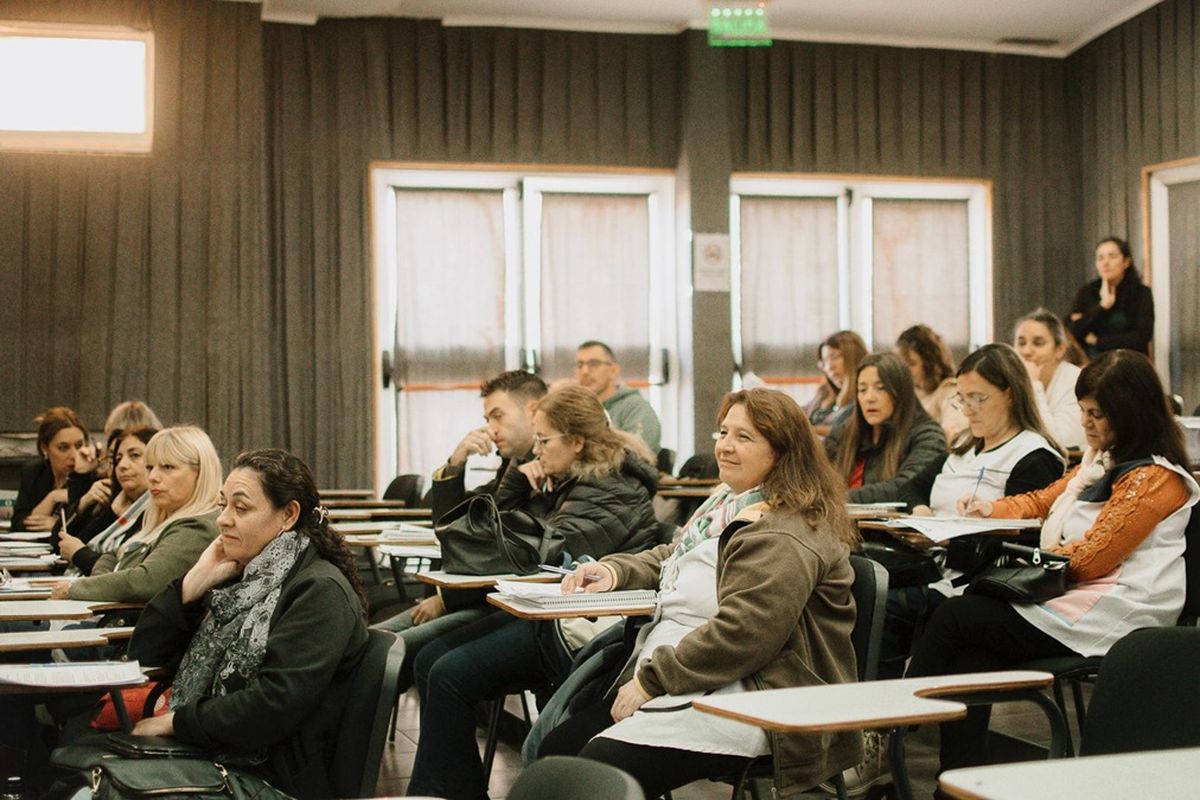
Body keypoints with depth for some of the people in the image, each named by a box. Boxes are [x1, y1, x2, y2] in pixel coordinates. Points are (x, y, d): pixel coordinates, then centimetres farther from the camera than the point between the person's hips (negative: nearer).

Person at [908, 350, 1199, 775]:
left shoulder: (1154, 479, -11)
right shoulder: (1107, 461, 20)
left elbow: (1088, 560, -15)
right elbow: (1043, 501, 31)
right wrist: (993, 508, 11)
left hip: (1107, 617, -9)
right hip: (1077, 599, 9)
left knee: (952, 617, -14)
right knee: (967, 662, -16)